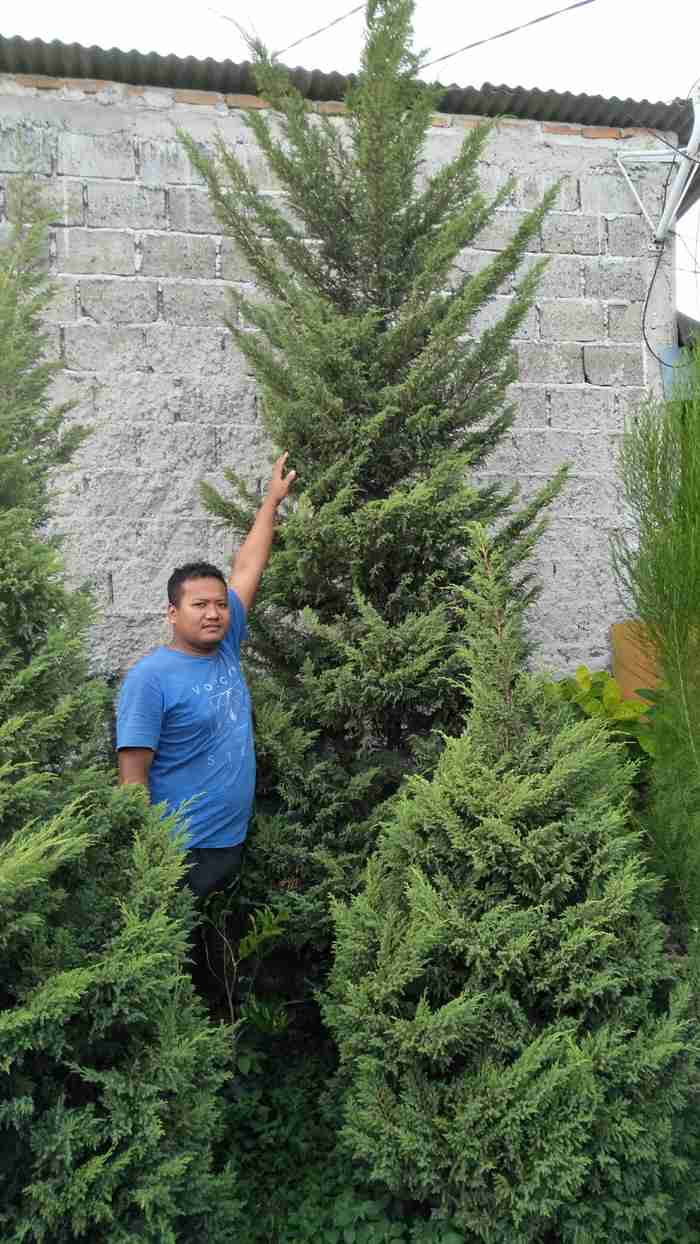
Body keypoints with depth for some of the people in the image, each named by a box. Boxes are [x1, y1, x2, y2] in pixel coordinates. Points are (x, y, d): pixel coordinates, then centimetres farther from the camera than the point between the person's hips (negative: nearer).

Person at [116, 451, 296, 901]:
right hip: (180, 854, -7)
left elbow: (247, 570, 9)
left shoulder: (225, 648, 2)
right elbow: (132, 777, -17)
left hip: (234, 842, 7)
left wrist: (273, 498, 14)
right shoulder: (150, 678, -17)